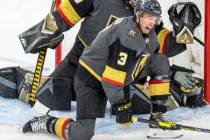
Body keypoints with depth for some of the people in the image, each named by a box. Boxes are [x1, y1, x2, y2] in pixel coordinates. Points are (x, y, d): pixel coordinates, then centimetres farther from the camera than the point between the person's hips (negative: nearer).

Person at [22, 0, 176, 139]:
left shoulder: (149, 33, -1)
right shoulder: (126, 34, -28)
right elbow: (114, 73, -30)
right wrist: (120, 105, -24)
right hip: (90, 78, -8)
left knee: (161, 61, -3)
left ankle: (157, 114, 1)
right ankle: (47, 123, 4)